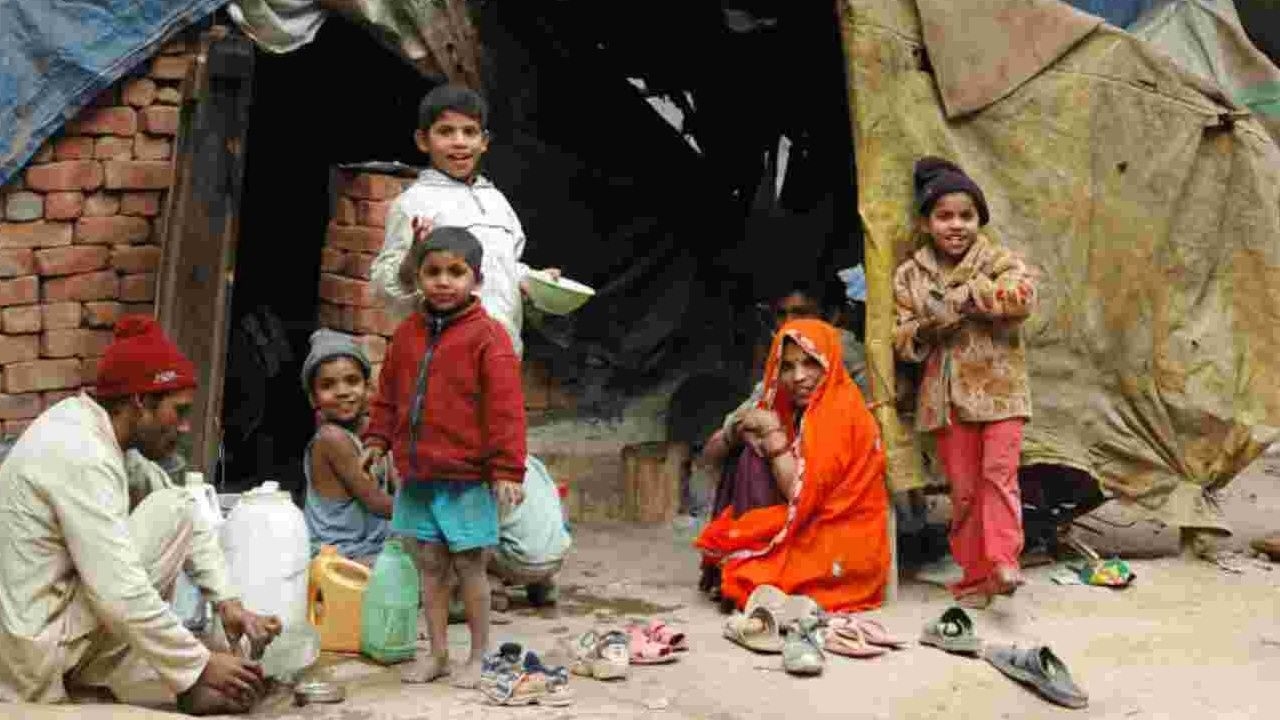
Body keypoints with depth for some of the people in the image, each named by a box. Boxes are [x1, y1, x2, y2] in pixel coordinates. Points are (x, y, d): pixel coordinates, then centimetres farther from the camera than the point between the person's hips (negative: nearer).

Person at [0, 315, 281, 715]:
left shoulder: (98, 428, 4)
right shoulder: (80, 454, -24)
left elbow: (193, 520, 10)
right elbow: (120, 594, -26)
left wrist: (227, 601, 1)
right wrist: (201, 666, -17)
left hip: (36, 620, 9)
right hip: (36, 652, -9)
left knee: (183, 511, 12)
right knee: (172, 512, -12)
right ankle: (91, 679, -2)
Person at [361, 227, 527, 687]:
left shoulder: (486, 335, -10)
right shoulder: (407, 333, 7)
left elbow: (505, 407, -13)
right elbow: (388, 395, 18)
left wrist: (507, 469, -16)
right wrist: (377, 439, 10)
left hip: (467, 478, -5)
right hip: (417, 475, 5)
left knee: (469, 565, 5)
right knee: (429, 565, 12)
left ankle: (479, 655, 19)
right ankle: (437, 653, 24)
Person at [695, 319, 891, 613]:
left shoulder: (842, 412, -16)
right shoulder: (800, 411, 10)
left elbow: (801, 496, -20)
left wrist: (773, 434, -15)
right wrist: (755, 433, -6)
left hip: (839, 552, -9)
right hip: (808, 535, 9)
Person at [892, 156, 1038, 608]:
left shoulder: (999, 261, 1)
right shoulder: (911, 275, 7)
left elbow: (1023, 298, -21)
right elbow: (902, 344, 5)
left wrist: (964, 295, -21)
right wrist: (925, 327, -14)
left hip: (999, 388, -2)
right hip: (947, 395, 2)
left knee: (999, 473, -15)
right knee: (962, 487, 6)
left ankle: (1003, 562, -17)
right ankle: (974, 576, 12)